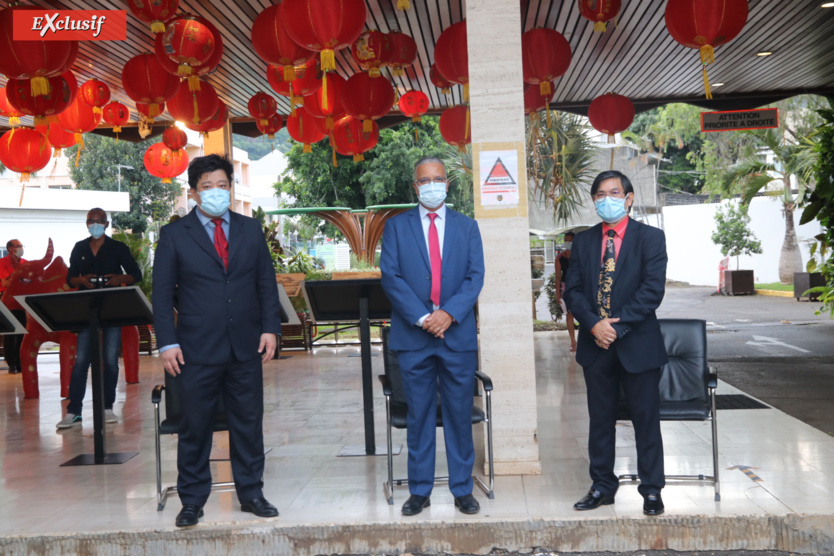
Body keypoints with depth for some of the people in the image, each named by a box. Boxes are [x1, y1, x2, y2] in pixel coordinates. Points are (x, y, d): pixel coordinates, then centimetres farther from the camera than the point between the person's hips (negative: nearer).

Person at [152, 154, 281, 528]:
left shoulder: (250, 230, 9)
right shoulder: (174, 235, 1)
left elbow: (267, 283, 9)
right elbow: (162, 294, -1)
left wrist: (269, 328, -1)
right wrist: (167, 343, -8)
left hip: (246, 346, 2)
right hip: (197, 349, -2)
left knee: (248, 423, 10)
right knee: (195, 427, 6)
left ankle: (251, 493, 24)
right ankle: (192, 501, 20)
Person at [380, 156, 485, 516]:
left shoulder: (467, 227, 11)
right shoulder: (396, 227, 7)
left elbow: (475, 276, 1)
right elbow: (390, 276, -3)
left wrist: (449, 313, -14)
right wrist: (421, 317, -14)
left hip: (458, 335, 1)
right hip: (412, 336, 0)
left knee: (460, 414, 5)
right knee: (419, 416, 6)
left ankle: (462, 490, 16)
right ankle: (419, 490, 15)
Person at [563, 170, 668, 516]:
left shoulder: (650, 238, -1)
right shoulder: (583, 241, 11)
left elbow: (653, 290, -11)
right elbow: (572, 290, 4)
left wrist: (617, 326, -16)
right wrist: (594, 324, -13)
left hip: (638, 344, -3)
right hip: (595, 344, 4)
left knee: (646, 419, 3)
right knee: (600, 419, 11)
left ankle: (652, 490, 15)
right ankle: (602, 486, 23)